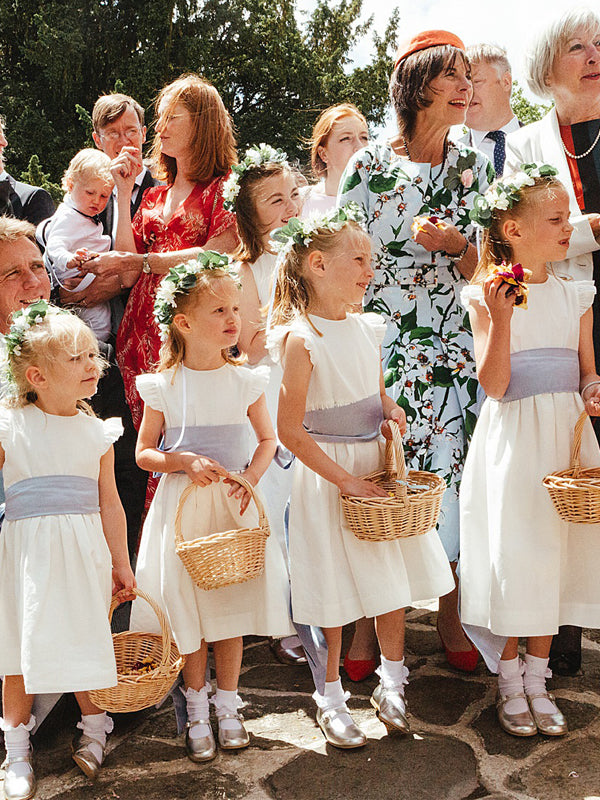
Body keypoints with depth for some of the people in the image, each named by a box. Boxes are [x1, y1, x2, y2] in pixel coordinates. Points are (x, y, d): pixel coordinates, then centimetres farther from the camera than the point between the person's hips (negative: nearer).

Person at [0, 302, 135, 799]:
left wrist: (121, 563, 11)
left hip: (84, 551, 2)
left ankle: (92, 727, 31)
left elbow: (109, 503, 8)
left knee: (86, 642, 8)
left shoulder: (95, 432, 4)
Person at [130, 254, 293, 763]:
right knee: (187, 608, 6)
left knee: (230, 606, 8)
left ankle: (228, 706, 27)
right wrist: (184, 462, -16)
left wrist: (250, 477, -10)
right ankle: (196, 708, 26)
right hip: (181, 507, -1)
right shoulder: (164, 386, -7)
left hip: (233, 506, 1)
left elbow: (268, 440, 8)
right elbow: (144, 452, 1)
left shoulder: (246, 381, -2)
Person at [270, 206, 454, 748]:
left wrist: (391, 411, -5)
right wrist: (347, 481, -18)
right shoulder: (301, 338, -17)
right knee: (338, 588, 4)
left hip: (375, 462, 7)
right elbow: (290, 430, -18)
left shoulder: (367, 328, 4)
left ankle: (391, 685, 33)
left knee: (393, 583, 13)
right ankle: (331, 696, 24)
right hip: (328, 473, -6)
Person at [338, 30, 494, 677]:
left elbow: (479, 269, 10)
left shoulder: (473, 168, 9)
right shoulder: (369, 166, -1)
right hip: (379, 342, -3)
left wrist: (456, 243, -12)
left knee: (450, 471, 3)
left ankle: (450, 616, 19)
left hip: (452, 345, 3)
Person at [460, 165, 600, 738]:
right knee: (512, 552, 1)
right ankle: (509, 681, 21)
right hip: (512, 438, -4)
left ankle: (537, 680, 25)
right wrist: (501, 317, -24)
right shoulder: (488, 296, -6)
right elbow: (493, 384, -14)